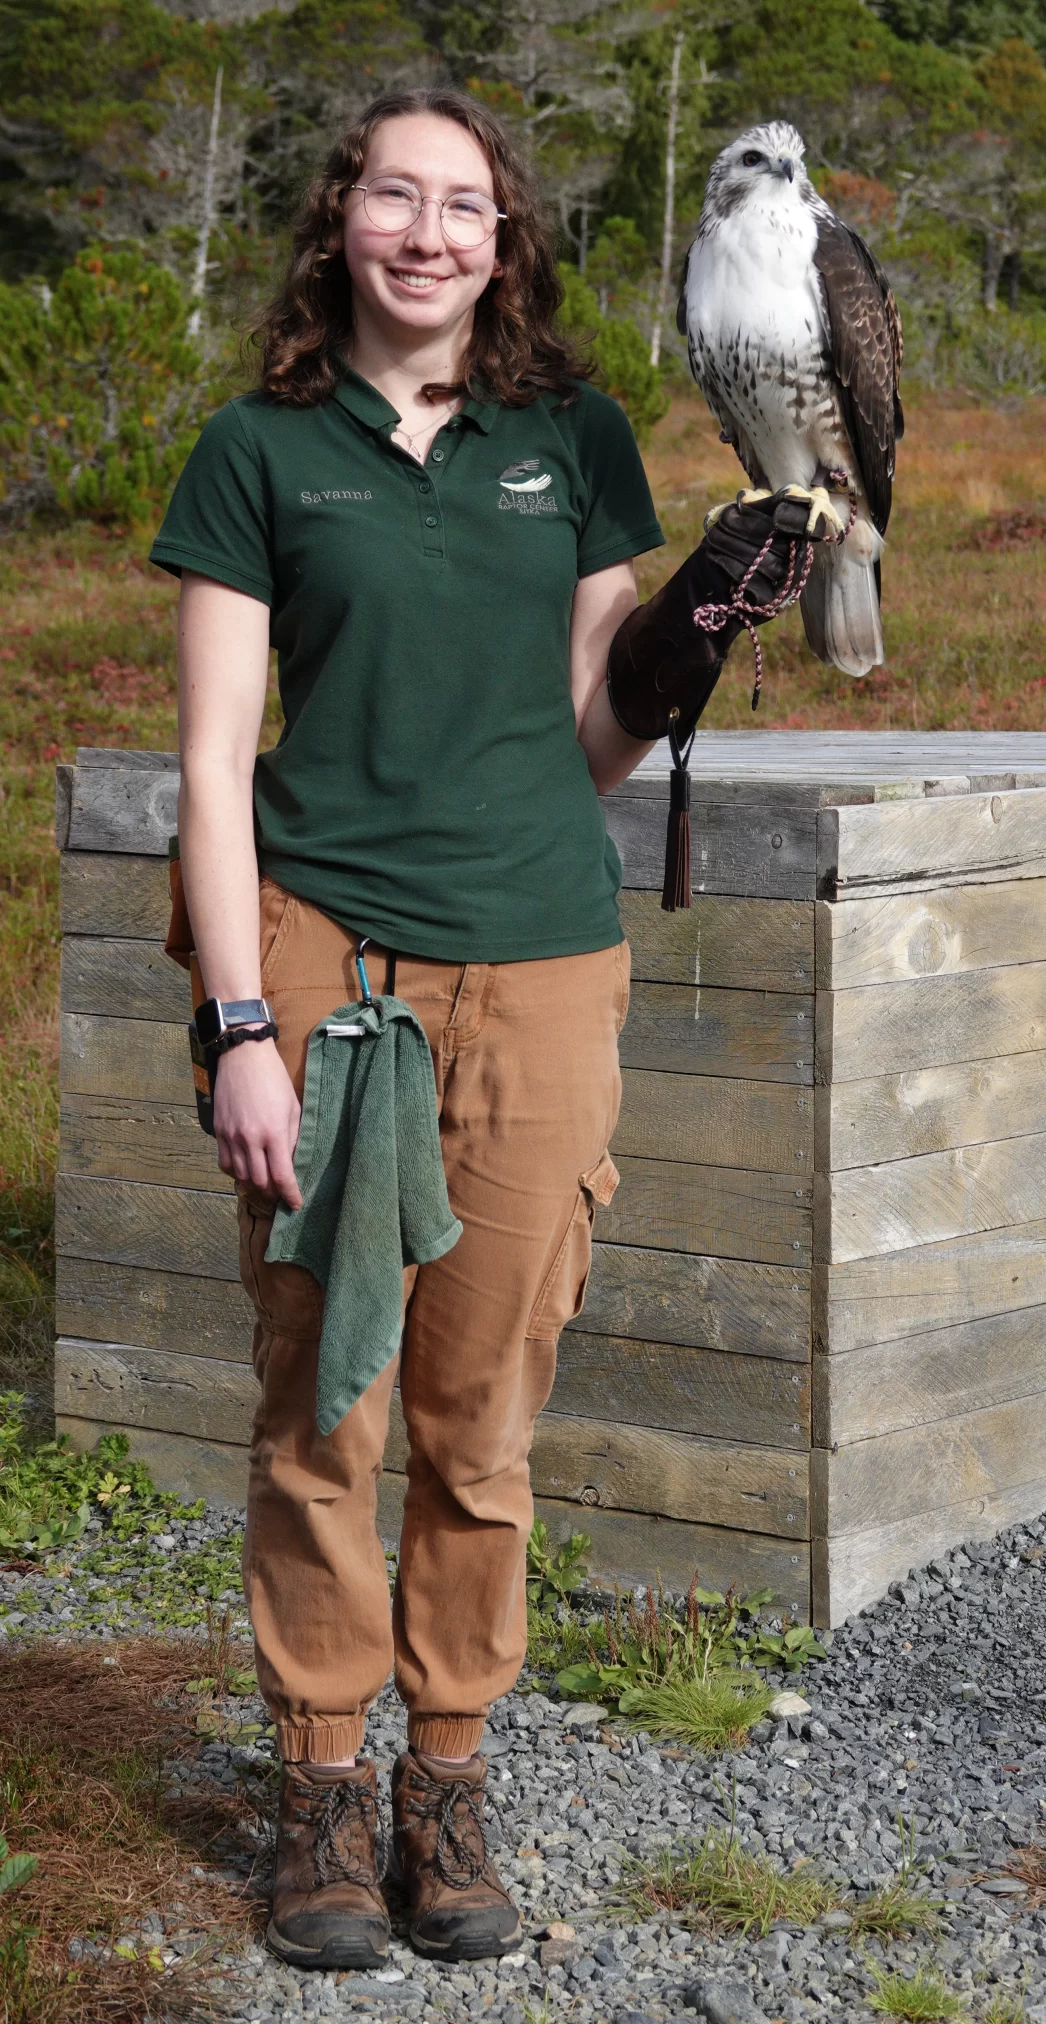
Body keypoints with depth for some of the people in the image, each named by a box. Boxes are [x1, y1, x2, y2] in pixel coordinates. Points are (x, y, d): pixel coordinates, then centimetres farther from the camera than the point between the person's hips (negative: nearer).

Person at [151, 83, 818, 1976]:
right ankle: (323, 1784, 14)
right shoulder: (260, 453, 5)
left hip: (537, 965, 2)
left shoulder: (575, 443, 11)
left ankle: (448, 1779, 18)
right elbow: (215, 757, 1)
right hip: (325, 948, -1)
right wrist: (240, 1029, -7)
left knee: (483, 1407, 5)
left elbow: (594, 736, 15)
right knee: (324, 1401, 0)